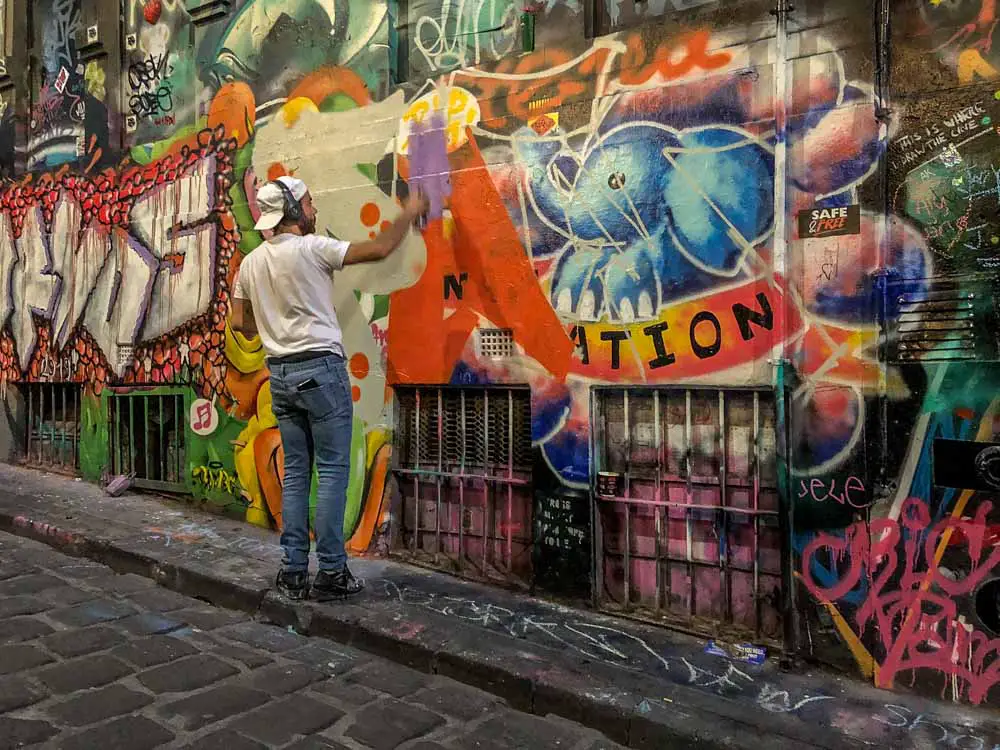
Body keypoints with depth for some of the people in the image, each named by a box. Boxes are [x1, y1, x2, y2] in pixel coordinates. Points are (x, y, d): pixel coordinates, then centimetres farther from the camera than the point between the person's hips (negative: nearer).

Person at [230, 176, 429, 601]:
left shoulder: (251, 262, 10)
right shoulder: (311, 248, -9)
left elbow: (240, 324, 14)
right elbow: (379, 249, -6)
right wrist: (408, 214, 9)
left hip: (279, 373, 7)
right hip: (321, 368, -7)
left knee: (295, 472, 11)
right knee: (332, 471, -2)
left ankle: (293, 571, 14)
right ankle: (331, 572, 2)